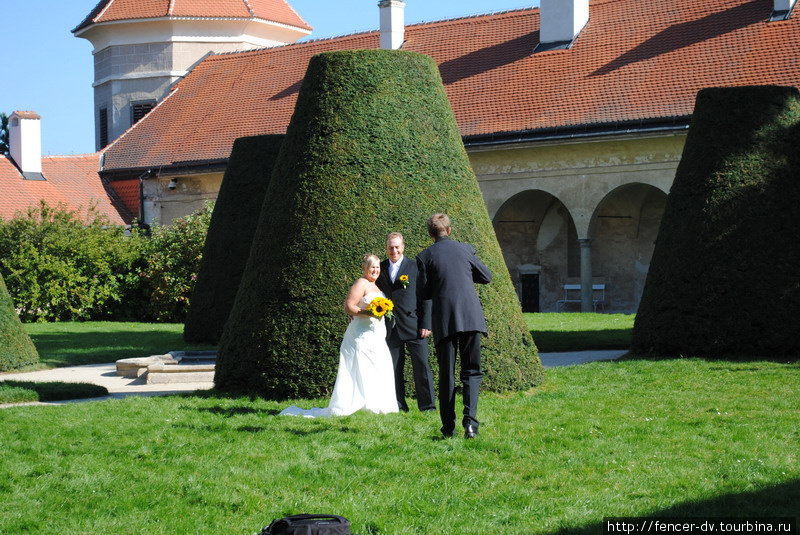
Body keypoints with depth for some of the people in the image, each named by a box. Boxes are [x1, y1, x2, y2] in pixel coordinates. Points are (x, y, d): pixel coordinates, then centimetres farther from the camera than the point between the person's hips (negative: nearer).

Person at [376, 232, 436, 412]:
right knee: (394, 368, 4)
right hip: (390, 328, 3)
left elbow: (426, 297, 0)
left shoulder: (416, 267, 2)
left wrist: (426, 324, -7)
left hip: (413, 326, -3)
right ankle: (399, 406, 9)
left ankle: (427, 405, 1)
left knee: (422, 366, -3)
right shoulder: (380, 269, 11)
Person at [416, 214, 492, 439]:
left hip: (444, 321, -1)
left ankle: (448, 426, 8)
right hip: (471, 317, 1)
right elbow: (486, 276, 17)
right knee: (471, 371, 7)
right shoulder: (465, 249, 7)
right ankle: (470, 419, -11)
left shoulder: (425, 257, 1)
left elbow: (423, 293, 3)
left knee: (446, 374, 8)